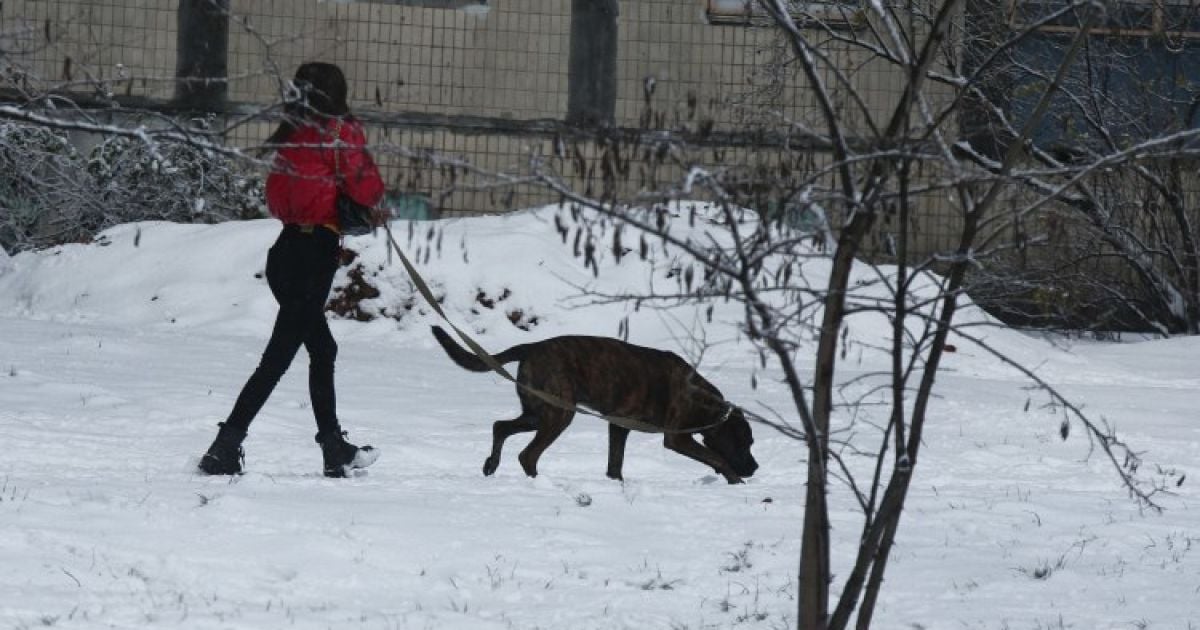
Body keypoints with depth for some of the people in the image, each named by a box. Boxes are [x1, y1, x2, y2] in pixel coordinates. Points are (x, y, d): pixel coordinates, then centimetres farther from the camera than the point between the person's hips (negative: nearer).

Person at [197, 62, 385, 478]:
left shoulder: (290, 134, 9)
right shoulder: (340, 132, -9)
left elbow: (277, 200, 10)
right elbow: (367, 188, -13)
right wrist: (375, 206, 12)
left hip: (286, 251, 7)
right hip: (317, 252, -7)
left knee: (322, 349, 20)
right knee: (278, 357, -7)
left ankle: (336, 451, 27)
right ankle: (225, 448, -13)